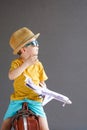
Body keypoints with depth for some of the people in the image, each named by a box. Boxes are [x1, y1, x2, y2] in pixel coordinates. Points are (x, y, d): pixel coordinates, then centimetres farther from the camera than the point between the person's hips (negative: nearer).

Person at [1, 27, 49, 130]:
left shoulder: (38, 64, 4)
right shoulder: (16, 63, -2)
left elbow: (42, 81, 11)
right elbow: (11, 76, -22)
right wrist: (26, 63, -24)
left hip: (34, 99, 0)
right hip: (17, 99, 0)